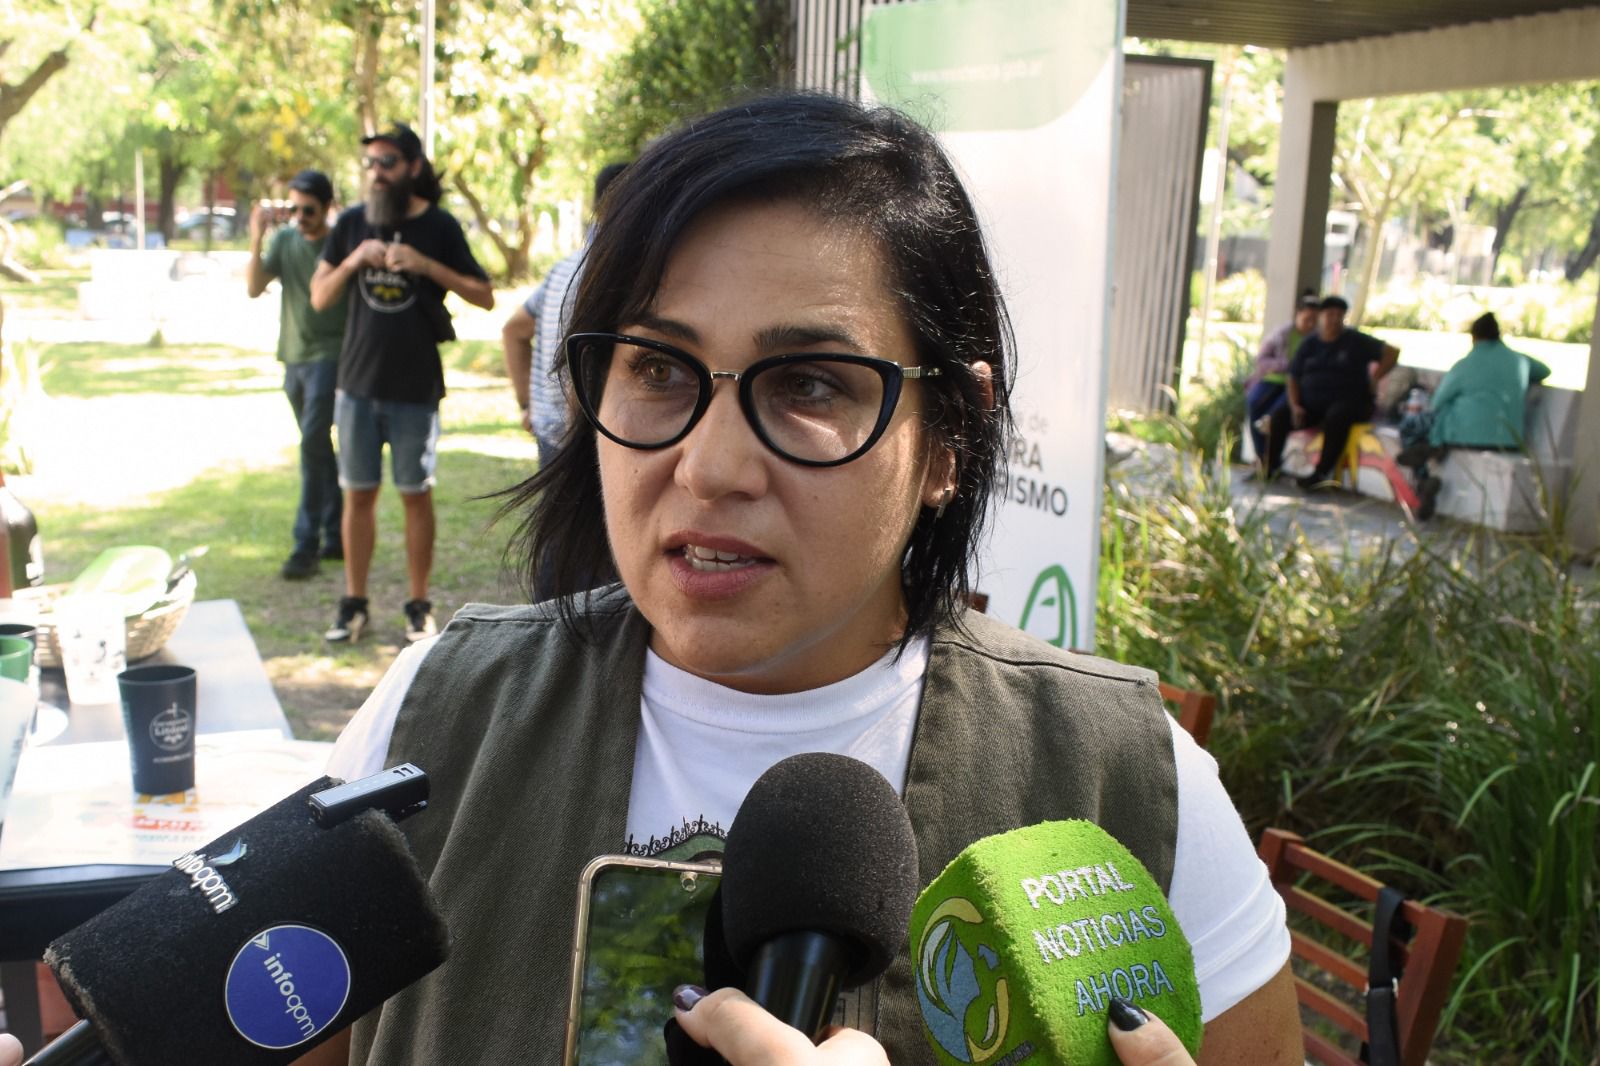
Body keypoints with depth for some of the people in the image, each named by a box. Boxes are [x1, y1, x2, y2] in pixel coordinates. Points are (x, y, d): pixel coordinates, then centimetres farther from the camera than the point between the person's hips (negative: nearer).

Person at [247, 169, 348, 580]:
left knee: (313, 444, -14)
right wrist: (256, 240, -11)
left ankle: (306, 544, -12)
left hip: (329, 357, -6)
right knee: (319, 451, 11)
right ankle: (335, 536, 20)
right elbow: (254, 288, 0)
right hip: (294, 359, 6)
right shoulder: (284, 240, 7)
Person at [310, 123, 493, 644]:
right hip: (359, 384, 3)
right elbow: (318, 297, 7)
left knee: (416, 496, 5)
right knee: (358, 495, 7)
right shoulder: (352, 223, 6)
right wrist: (354, 260, -11)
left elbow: (484, 296, -3)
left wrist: (426, 265, -16)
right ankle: (354, 603, 18)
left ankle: (418, 606, 16)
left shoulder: (438, 226, -2)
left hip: (416, 388, -2)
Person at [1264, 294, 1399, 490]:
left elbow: (1392, 352, 1)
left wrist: (1373, 379, -7)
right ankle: (1269, 468, -17)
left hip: (1348, 402, -4)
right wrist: (1295, 406, -8)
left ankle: (1321, 473, -36)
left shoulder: (1355, 341, 4)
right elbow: (1293, 378, 8)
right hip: (1311, 403, 4)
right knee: (1279, 415, -20)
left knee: (1336, 416, -38)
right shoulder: (1309, 344, 13)